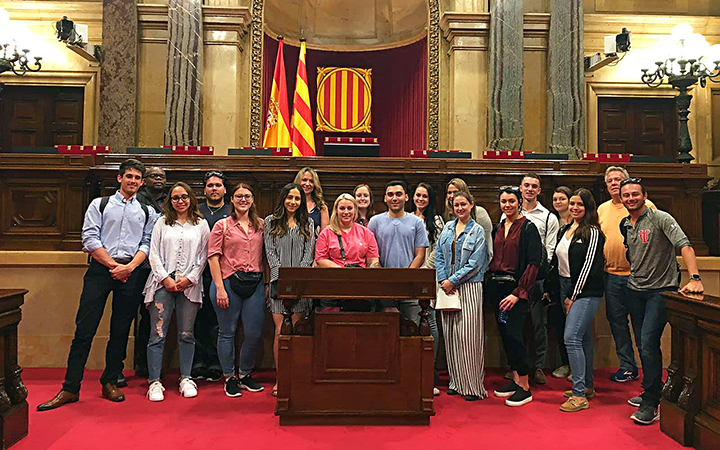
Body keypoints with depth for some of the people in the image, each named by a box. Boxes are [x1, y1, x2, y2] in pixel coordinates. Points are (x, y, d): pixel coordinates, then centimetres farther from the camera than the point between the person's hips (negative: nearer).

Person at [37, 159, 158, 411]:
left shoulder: (147, 212, 14)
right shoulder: (99, 205, 10)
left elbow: (147, 244, 6)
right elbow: (90, 239, 0)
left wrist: (129, 267, -11)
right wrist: (113, 265, -8)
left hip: (130, 273, 2)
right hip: (100, 269, -1)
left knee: (120, 331, 6)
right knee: (84, 329, -3)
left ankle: (110, 383, 18)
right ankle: (70, 388, 5)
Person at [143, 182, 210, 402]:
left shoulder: (201, 225, 10)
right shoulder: (162, 223, 11)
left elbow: (203, 256, 6)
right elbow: (154, 254, 5)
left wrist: (190, 278, -6)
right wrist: (165, 278, -7)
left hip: (189, 284, 0)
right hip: (163, 283, 0)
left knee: (186, 334, 6)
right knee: (158, 334, -2)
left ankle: (186, 379, 17)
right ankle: (155, 382, 7)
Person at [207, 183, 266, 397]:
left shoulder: (260, 225, 11)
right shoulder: (222, 225, 2)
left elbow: (266, 256, 12)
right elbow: (213, 257, -3)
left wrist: (268, 283, 4)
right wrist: (220, 288, -10)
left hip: (255, 283, 3)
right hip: (229, 282, -2)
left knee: (254, 333, 4)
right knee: (227, 332, 6)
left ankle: (245, 374, 26)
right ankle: (229, 378, 22)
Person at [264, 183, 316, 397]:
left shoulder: (308, 223, 13)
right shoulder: (271, 222, 9)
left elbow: (308, 253, 6)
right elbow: (270, 252, 3)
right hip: (279, 282, -1)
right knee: (280, 331, -4)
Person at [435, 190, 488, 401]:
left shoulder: (477, 231, -2)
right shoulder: (447, 228, 12)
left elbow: (475, 264, -9)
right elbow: (439, 255, 10)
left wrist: (453, 281, -11)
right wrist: (443, 280, -3)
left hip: (469, 288, -4)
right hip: (447, 287, 5)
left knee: (468, 334, -6)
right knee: (450, 335, 6)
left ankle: (473, 386, 4)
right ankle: (457, 382, 17)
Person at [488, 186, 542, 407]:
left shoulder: (528, 228, -6)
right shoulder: (497, 229, 13)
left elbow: (534, 263, -12)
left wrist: (518, 293, -17)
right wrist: (490, 284, 6)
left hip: (516, 288, -6)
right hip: (496, 287, 7)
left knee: (514, 335, -8)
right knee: (504, 335, 10)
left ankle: (524, 388, 4)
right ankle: (515, 380, 23)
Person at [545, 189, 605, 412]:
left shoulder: (593, 233, -8)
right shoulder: (564, 230, 13)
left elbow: (589, 266, -13)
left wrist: (574, 296, -13)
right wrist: (564, 296, 9)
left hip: (586, 291, -7)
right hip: (566, 290, 7)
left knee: (571, 337, -15)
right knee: (583, 338, 14)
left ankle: (579, 395, -9)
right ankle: (587, 387, 24)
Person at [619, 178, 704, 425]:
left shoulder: (660, 218, -10)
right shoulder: (624, 224, 9)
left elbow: (684, 245, -21)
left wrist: (695, 278, -32)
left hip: (661, 289, -6)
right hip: (635, 289, 7)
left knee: (648, 343, -13)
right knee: (644, 345, 13)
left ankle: (651, 403, -2)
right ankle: (653, 390, 30)